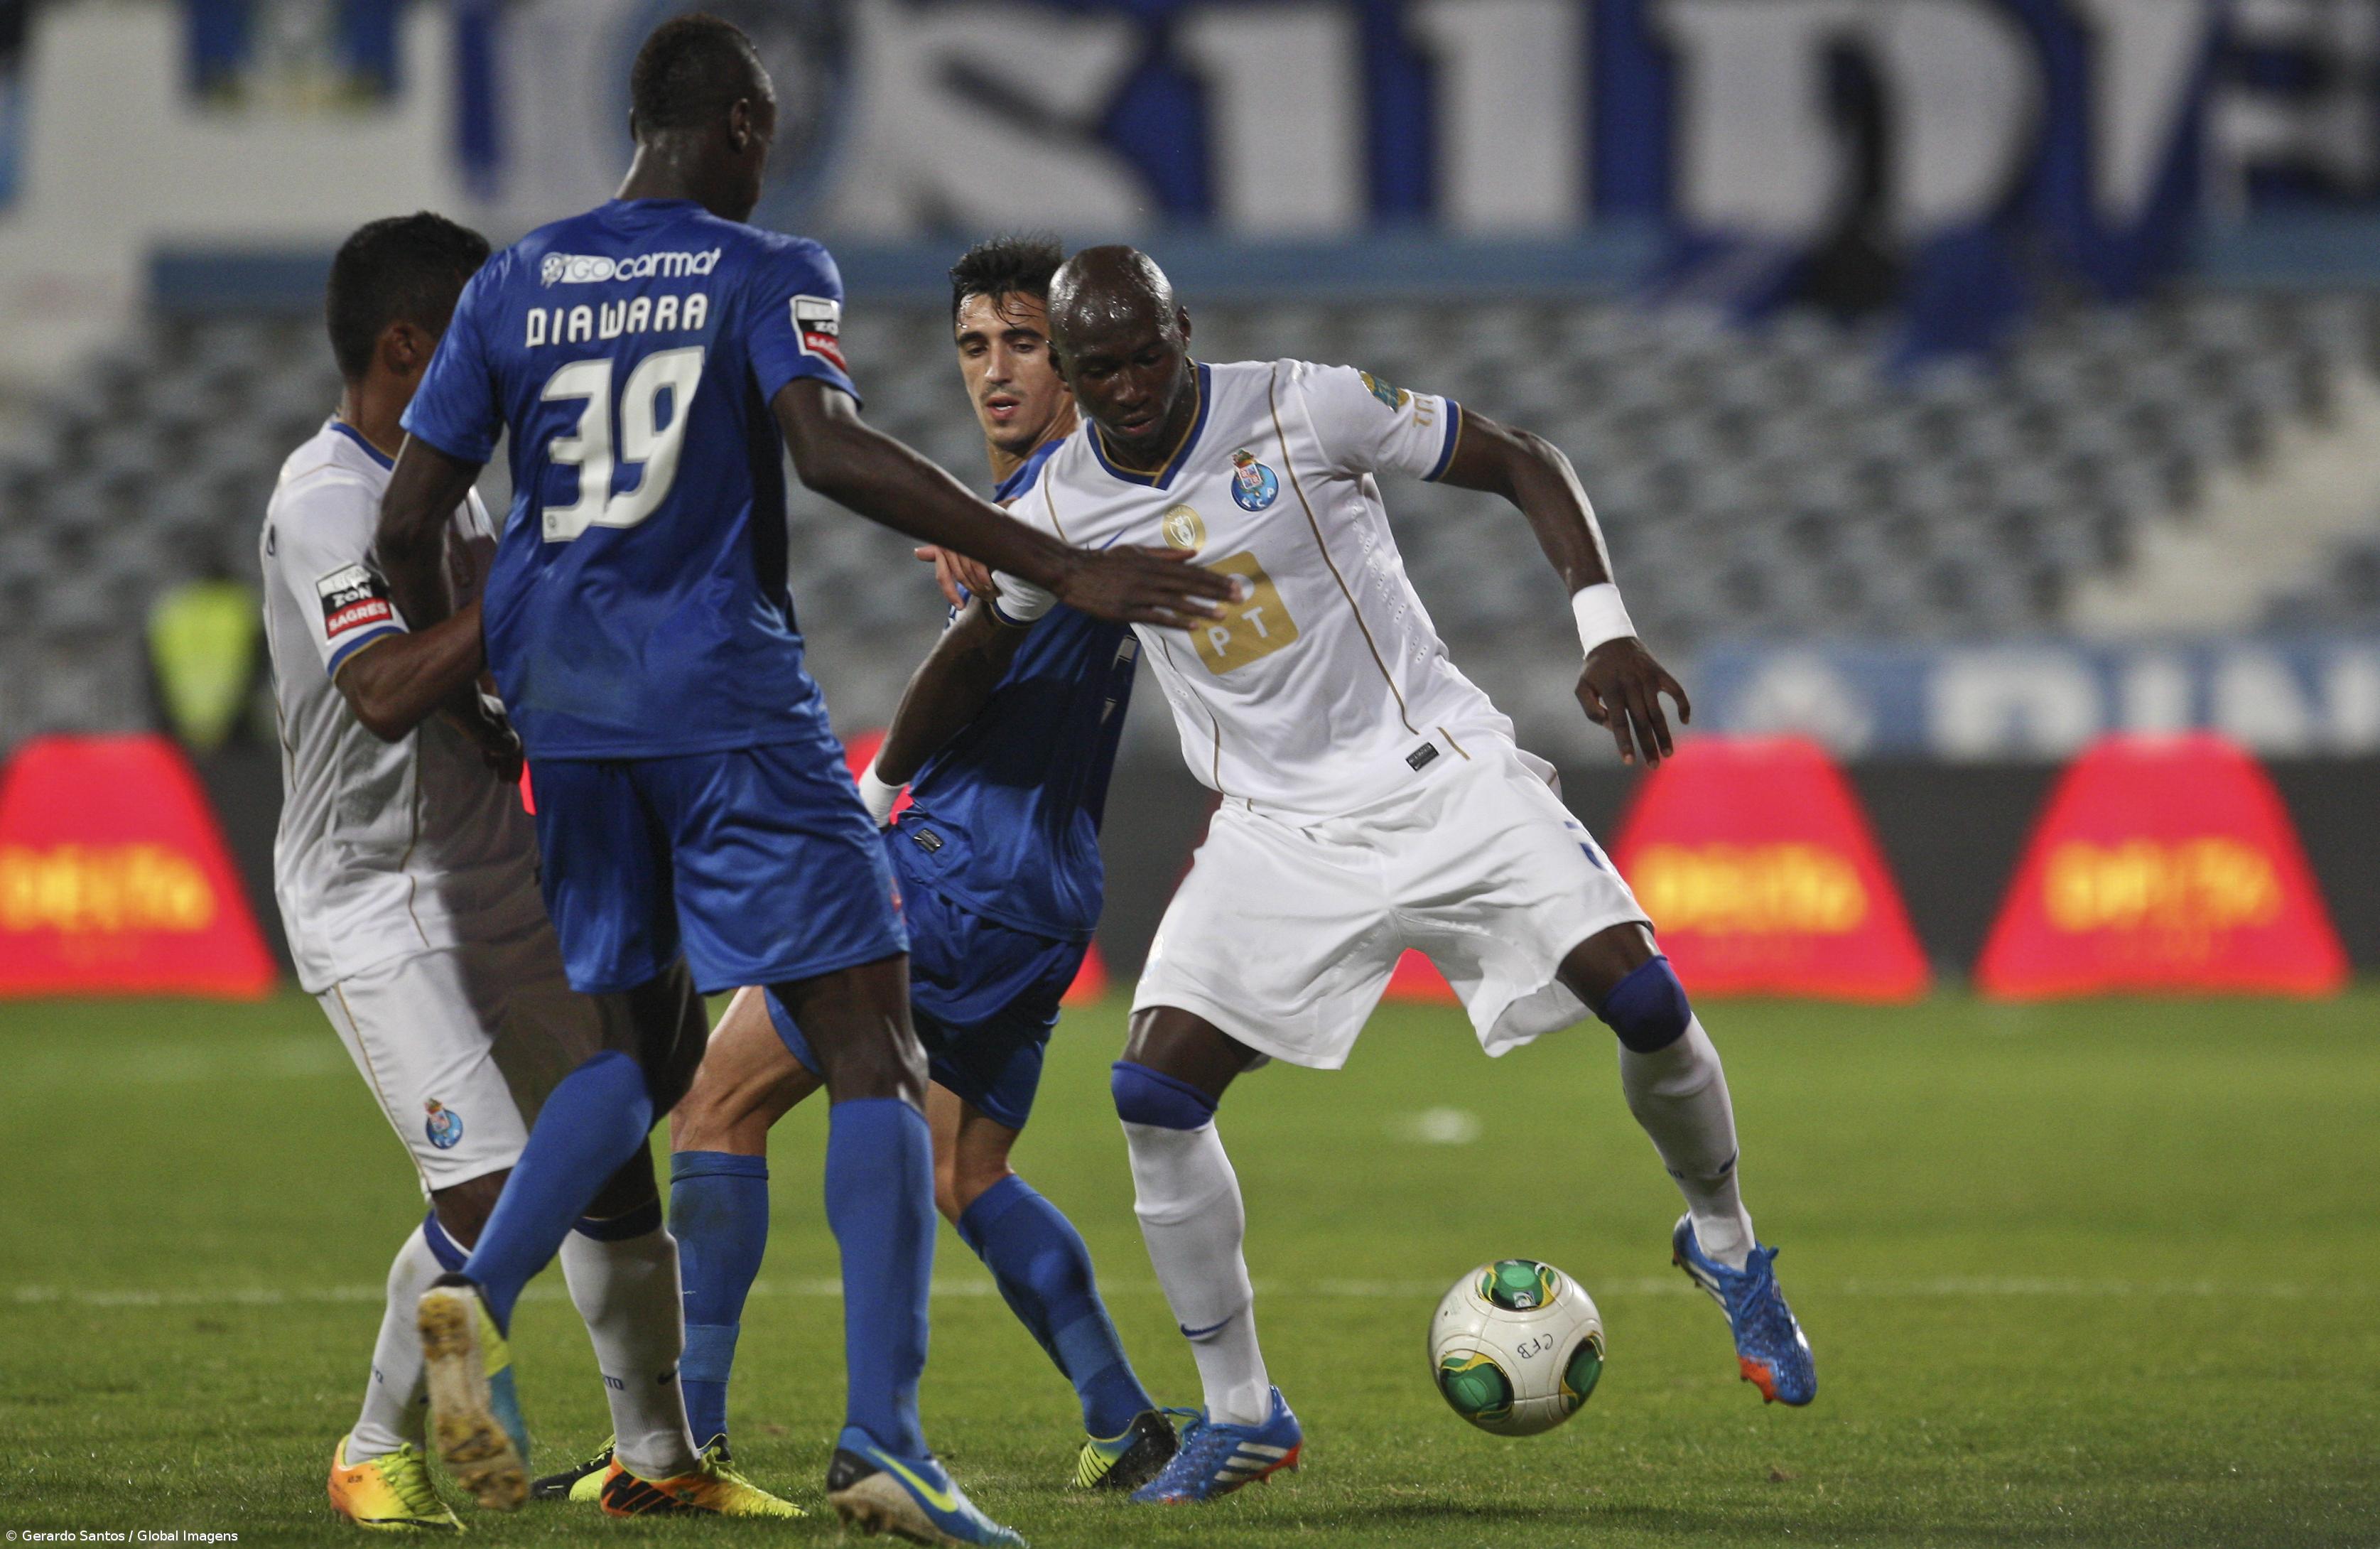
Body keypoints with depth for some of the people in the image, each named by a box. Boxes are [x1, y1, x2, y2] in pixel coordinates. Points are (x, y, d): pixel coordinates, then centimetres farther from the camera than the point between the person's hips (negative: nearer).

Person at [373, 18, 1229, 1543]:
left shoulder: (512, 286, 11)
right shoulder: (769, 274, -3)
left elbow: (409, 518, 10)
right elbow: (832, 449, -21)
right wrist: (1063, 569, -23)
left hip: (566, 702, 6)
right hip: (727, 694, -6)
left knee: (648, 1048, 21)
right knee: (875, 1051, -4)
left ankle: (476, 1296, -5)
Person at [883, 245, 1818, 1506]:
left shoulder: (1304, 410, -13)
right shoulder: (1060, 508, -3)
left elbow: (1525, 466, -6)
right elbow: (971, 658, 17)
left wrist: (1605, 629, -17)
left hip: (1439, 773, -3)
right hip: (1279, 827, 3)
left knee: (1641, 999, -17)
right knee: (1154, 1092, -14)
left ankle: (1724, 1247, 13)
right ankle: (1239, 1415, 1)